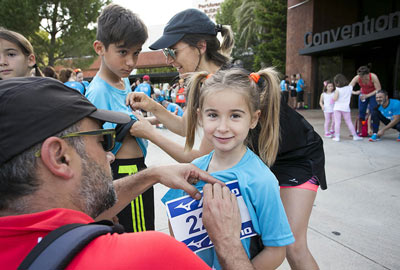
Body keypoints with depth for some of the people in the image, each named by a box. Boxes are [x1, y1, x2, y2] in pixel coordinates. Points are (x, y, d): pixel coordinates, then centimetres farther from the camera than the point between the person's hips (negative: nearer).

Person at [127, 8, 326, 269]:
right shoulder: (206, 81, -9)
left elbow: (199, 159, -28)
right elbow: (185, 125, 4)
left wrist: (150, 133, -22)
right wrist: (153, 106, -12)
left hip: (298, 156, -7)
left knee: (292, 245, -6)